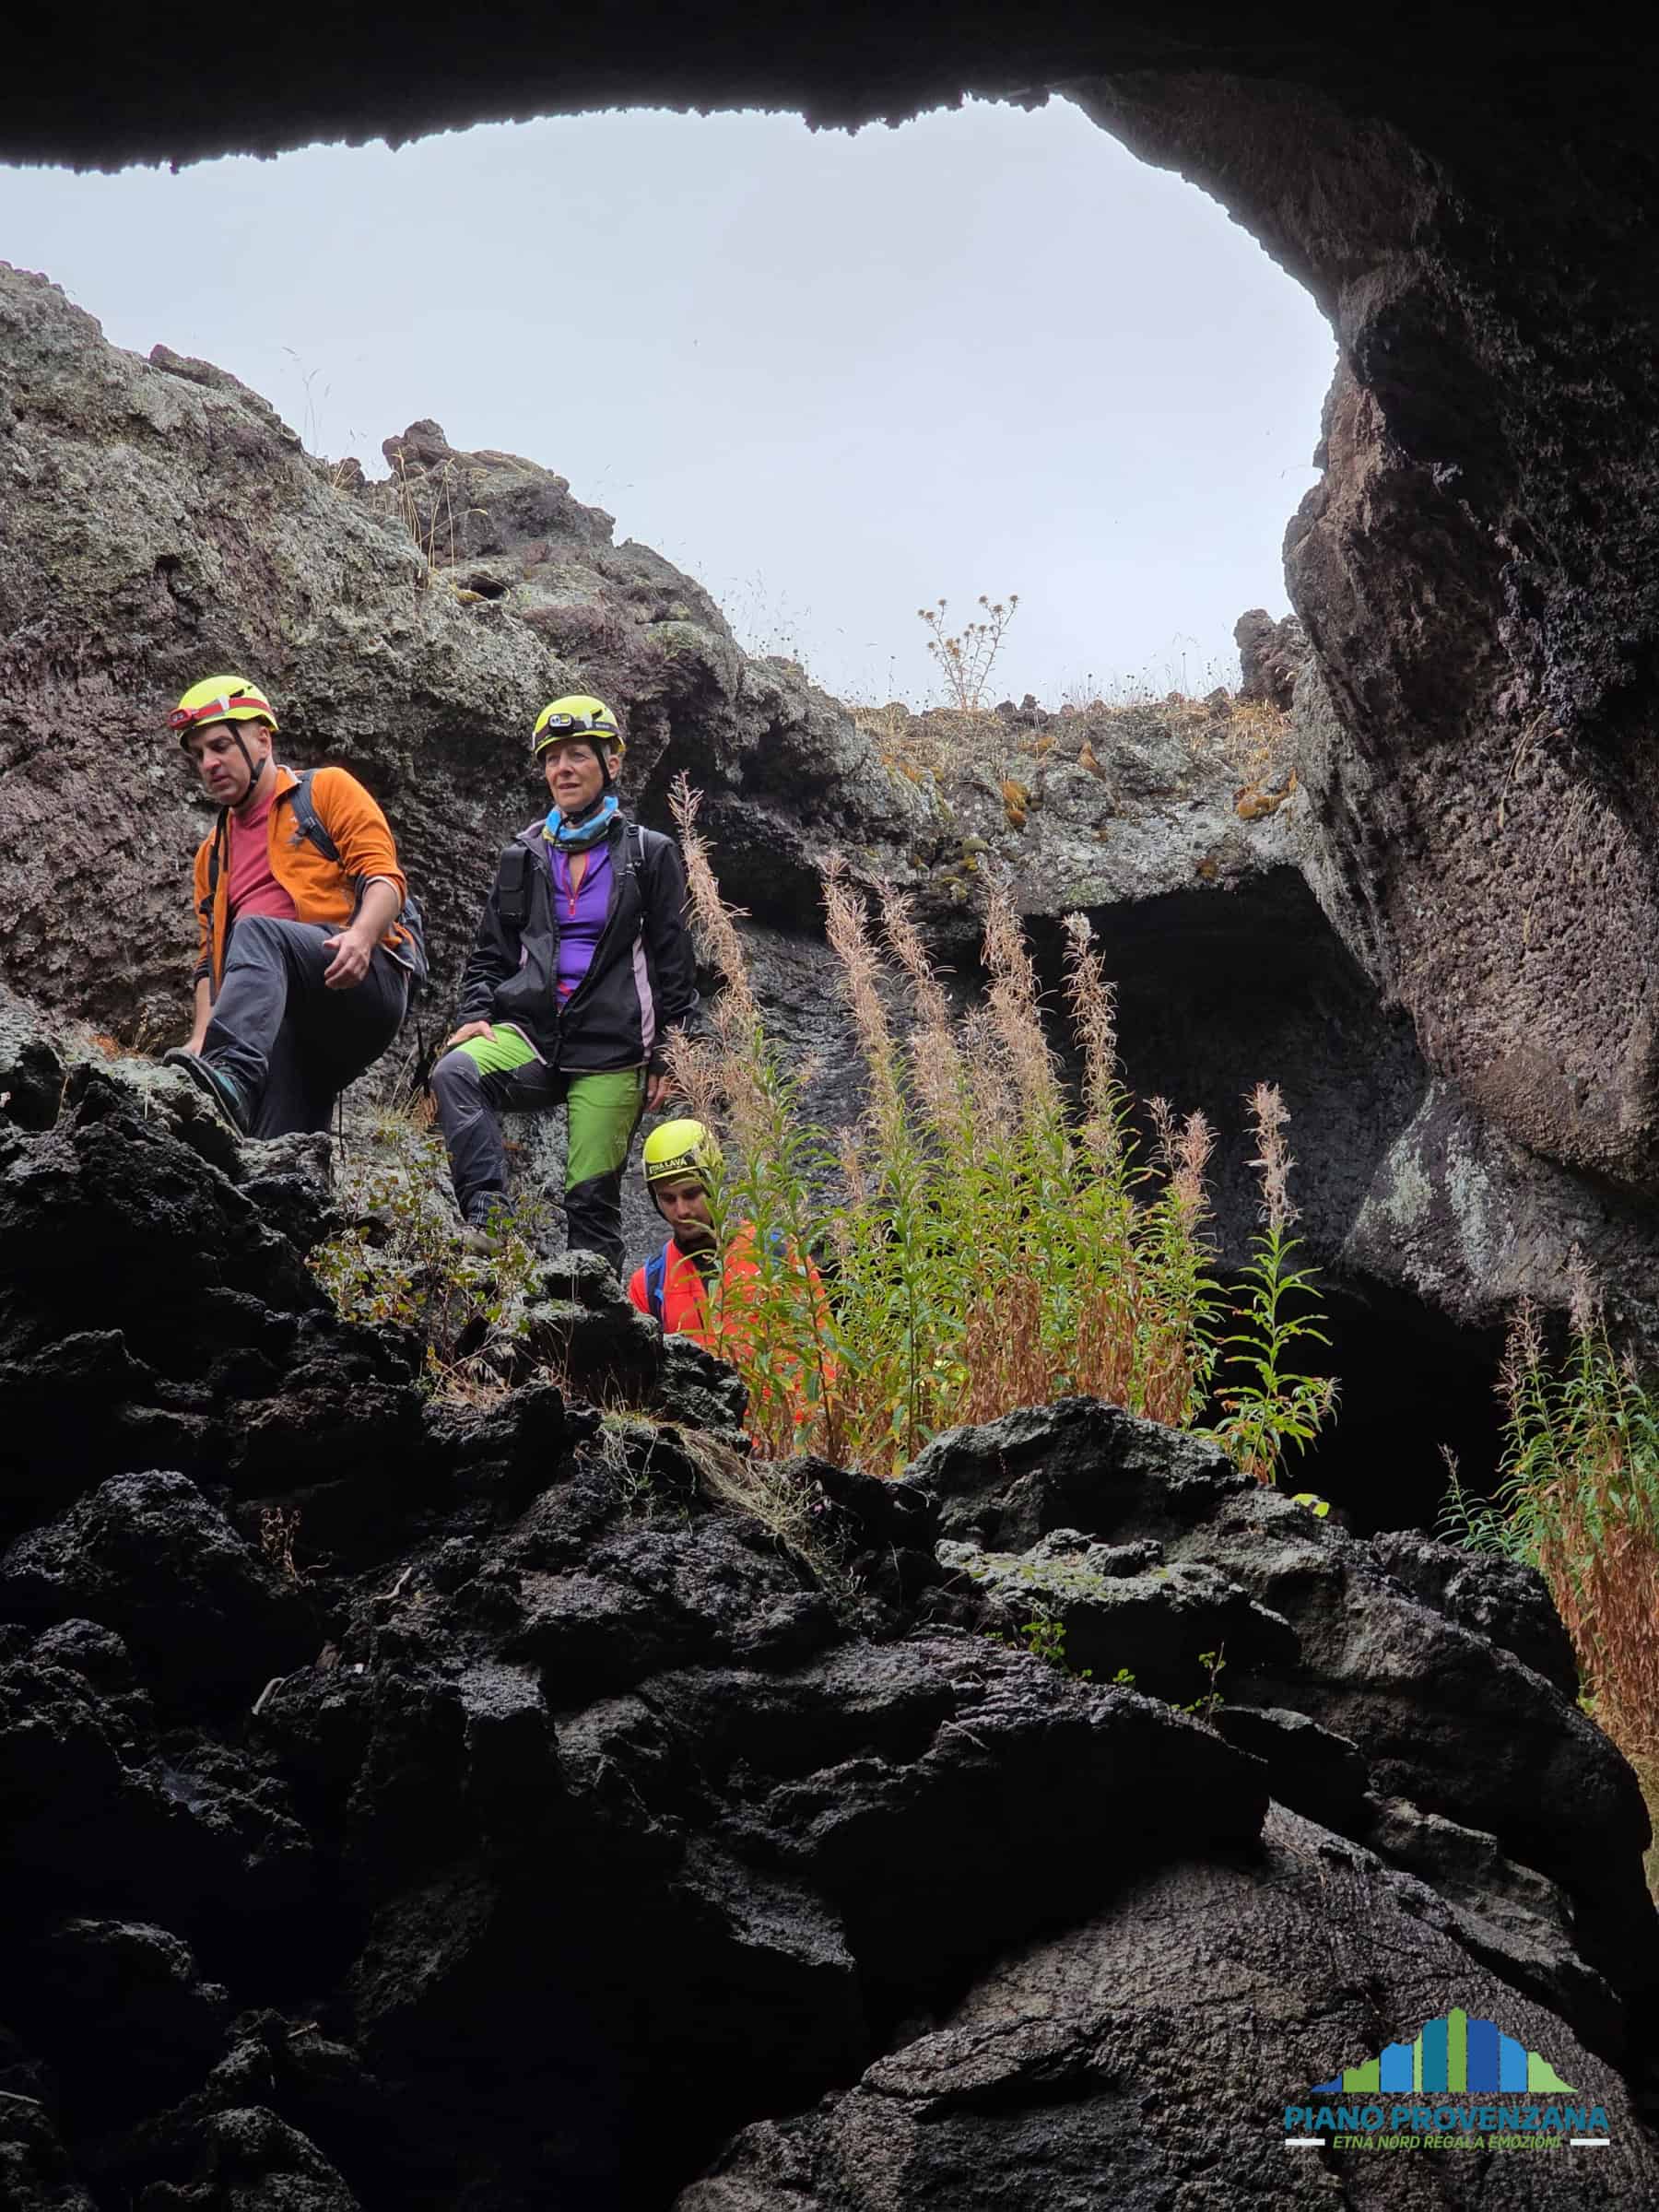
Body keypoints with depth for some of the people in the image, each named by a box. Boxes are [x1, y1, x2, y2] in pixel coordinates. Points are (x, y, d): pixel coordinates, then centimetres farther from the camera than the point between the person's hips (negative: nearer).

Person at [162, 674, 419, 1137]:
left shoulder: (326, 791, 13)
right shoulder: (213, 853, 31)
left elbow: (384, 877, -1)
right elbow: (212, 959, 27)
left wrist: (361, 936, -23)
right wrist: (201, 1039, 8)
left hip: (363, 981, -5)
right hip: (283, 1026, 5)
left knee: (257, 932, -34)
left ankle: (232, 1080, -58)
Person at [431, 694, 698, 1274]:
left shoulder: (649, 855, 7)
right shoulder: (525, 855, 15)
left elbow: (675, 964, 6)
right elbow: (491, 951, 18)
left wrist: (666, 1057, 1)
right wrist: (476, 1015, 0)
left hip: (610, 1050, -2)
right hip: (530, 1030, 2)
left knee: (592, 1194, -6)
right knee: (456, 1072, -30)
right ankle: (485, 1220, -38)